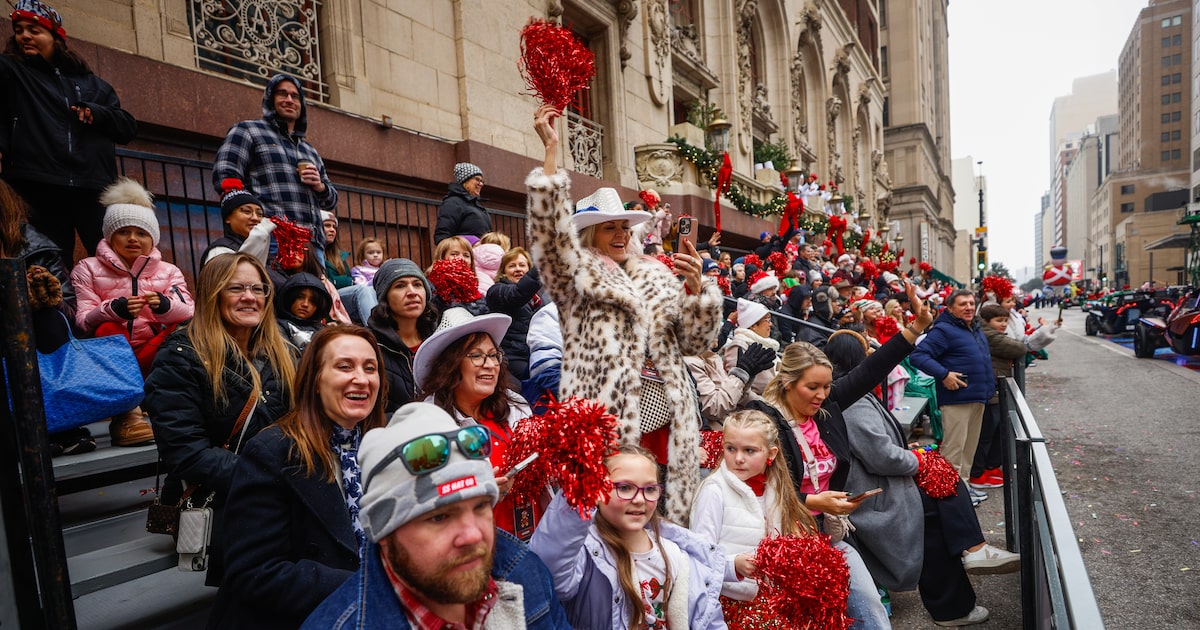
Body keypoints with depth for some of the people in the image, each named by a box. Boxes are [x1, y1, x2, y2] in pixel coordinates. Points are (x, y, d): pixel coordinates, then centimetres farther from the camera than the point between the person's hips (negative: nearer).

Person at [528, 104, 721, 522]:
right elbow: (549, 225, -13)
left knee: (665, 515, 10)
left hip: (667, 424, 5)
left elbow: (695, 343, 11)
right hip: (609, 425, -4)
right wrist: (551, 149, -14)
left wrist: (695, 287, -5)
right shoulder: (576, 278, 4)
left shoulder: (656, 276, 16)